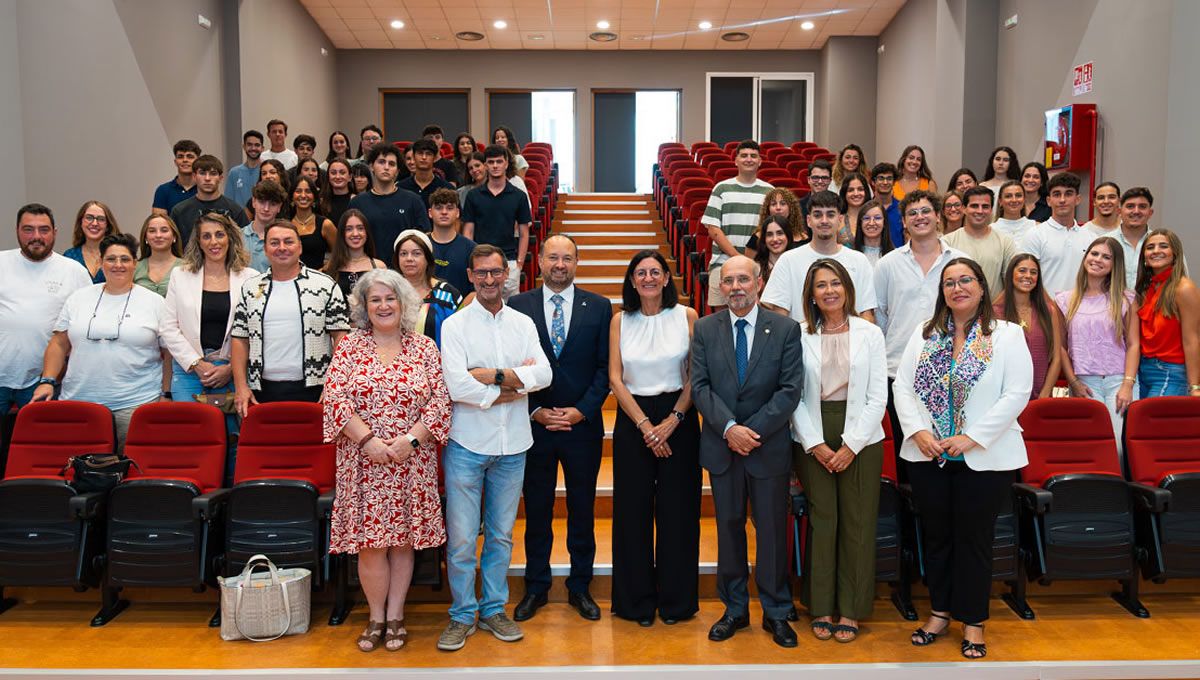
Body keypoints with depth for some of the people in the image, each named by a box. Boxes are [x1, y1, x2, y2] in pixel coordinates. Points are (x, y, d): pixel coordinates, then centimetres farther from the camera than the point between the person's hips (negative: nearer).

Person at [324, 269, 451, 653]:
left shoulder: (424, 348, 4)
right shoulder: (350, 347, 3)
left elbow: (440, 401, -2)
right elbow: (335, 399, -5)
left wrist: (410, 440, -13)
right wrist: (368, 440, -14)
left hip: (412, 463, 1)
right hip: (363, 462, 0)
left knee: (403, 539, 7)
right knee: (370, 542, 2)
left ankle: (395, 616, 21)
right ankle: (376, 617, 20)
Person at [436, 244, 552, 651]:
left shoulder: (523, 324, 7)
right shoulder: (455, 325, -4)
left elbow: (543, 374, -7)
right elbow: (457, 386, -16)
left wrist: (494, 376, -16)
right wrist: (515, 386, -10)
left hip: (512, 447, 3)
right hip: (467, 445, -3)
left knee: (501, 534, 14)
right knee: (461, 538, 2)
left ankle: (493, 610, 28)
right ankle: (462, 615, 19)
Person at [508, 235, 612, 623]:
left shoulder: (598, 307, 2)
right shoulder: (517, 306, 1)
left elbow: (605, 367, 0)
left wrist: (581, 410, -10)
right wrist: (535, 411, -9)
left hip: (583, 424, 1)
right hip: (533, 425, 0)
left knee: (582, 509, 10)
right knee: (536, 510, 10)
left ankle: (579, 587, 26)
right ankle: (536, 587, 25)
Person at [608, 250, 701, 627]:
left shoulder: (686, 316, 0)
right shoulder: (620, 320, 4)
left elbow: (696, 376, -1)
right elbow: (615, 378, -1)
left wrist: (673, 420, -11)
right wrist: (645, 425, -9)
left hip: (678, 417, -1)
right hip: (632, 419, 1)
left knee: (677, 510, 3)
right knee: (633, 510, 4)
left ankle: (676, 600, 18)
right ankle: (637, 600, 19)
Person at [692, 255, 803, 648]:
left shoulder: (786, 329, -2)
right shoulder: (705, 329, 3)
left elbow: (791, 389, -7)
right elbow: (700, 386, -3)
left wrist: (753, 430, -15)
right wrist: (729, 428, -15)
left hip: (770, 446, -1)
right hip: (721, 446, 2)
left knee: (772, 530, 7)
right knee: (729, 528, 11)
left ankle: (776, 613, 22)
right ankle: (734, 609, 24)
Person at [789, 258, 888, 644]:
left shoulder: (870, 333, 3)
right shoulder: (799, 335, 2)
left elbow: (878, 396, 0)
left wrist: (851, 445, -8)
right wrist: (816, 444, -8)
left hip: (860, 439, 0)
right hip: (812, 440, 0)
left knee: (857, 523, 3)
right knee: (821, 521, 3)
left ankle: (851, 610, 15)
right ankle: (821, 608, 16)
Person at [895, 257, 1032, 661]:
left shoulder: (1007, 335, -3)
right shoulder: (925, 334, 8)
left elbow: (1017, 393, -11)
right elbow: (903, 386, 3)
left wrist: (972, 438, -16)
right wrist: (918, 431, -12)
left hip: (983, 458, -3)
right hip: (928, 456, 3)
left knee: (974, 538, 7)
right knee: (936, 535, 13)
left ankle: (973, 621, 22)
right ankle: (940, 611, 28)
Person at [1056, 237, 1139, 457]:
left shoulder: (1125, 299, 9)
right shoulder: (1065, 300, 10)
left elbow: (1133, 344, 4)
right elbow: (1061, 346, 8)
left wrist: (1128, 385, -7)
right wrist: (1073, 382, -1)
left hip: (1118, 381, 0)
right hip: (1084, 383, 0)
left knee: (1121, 445, -11)